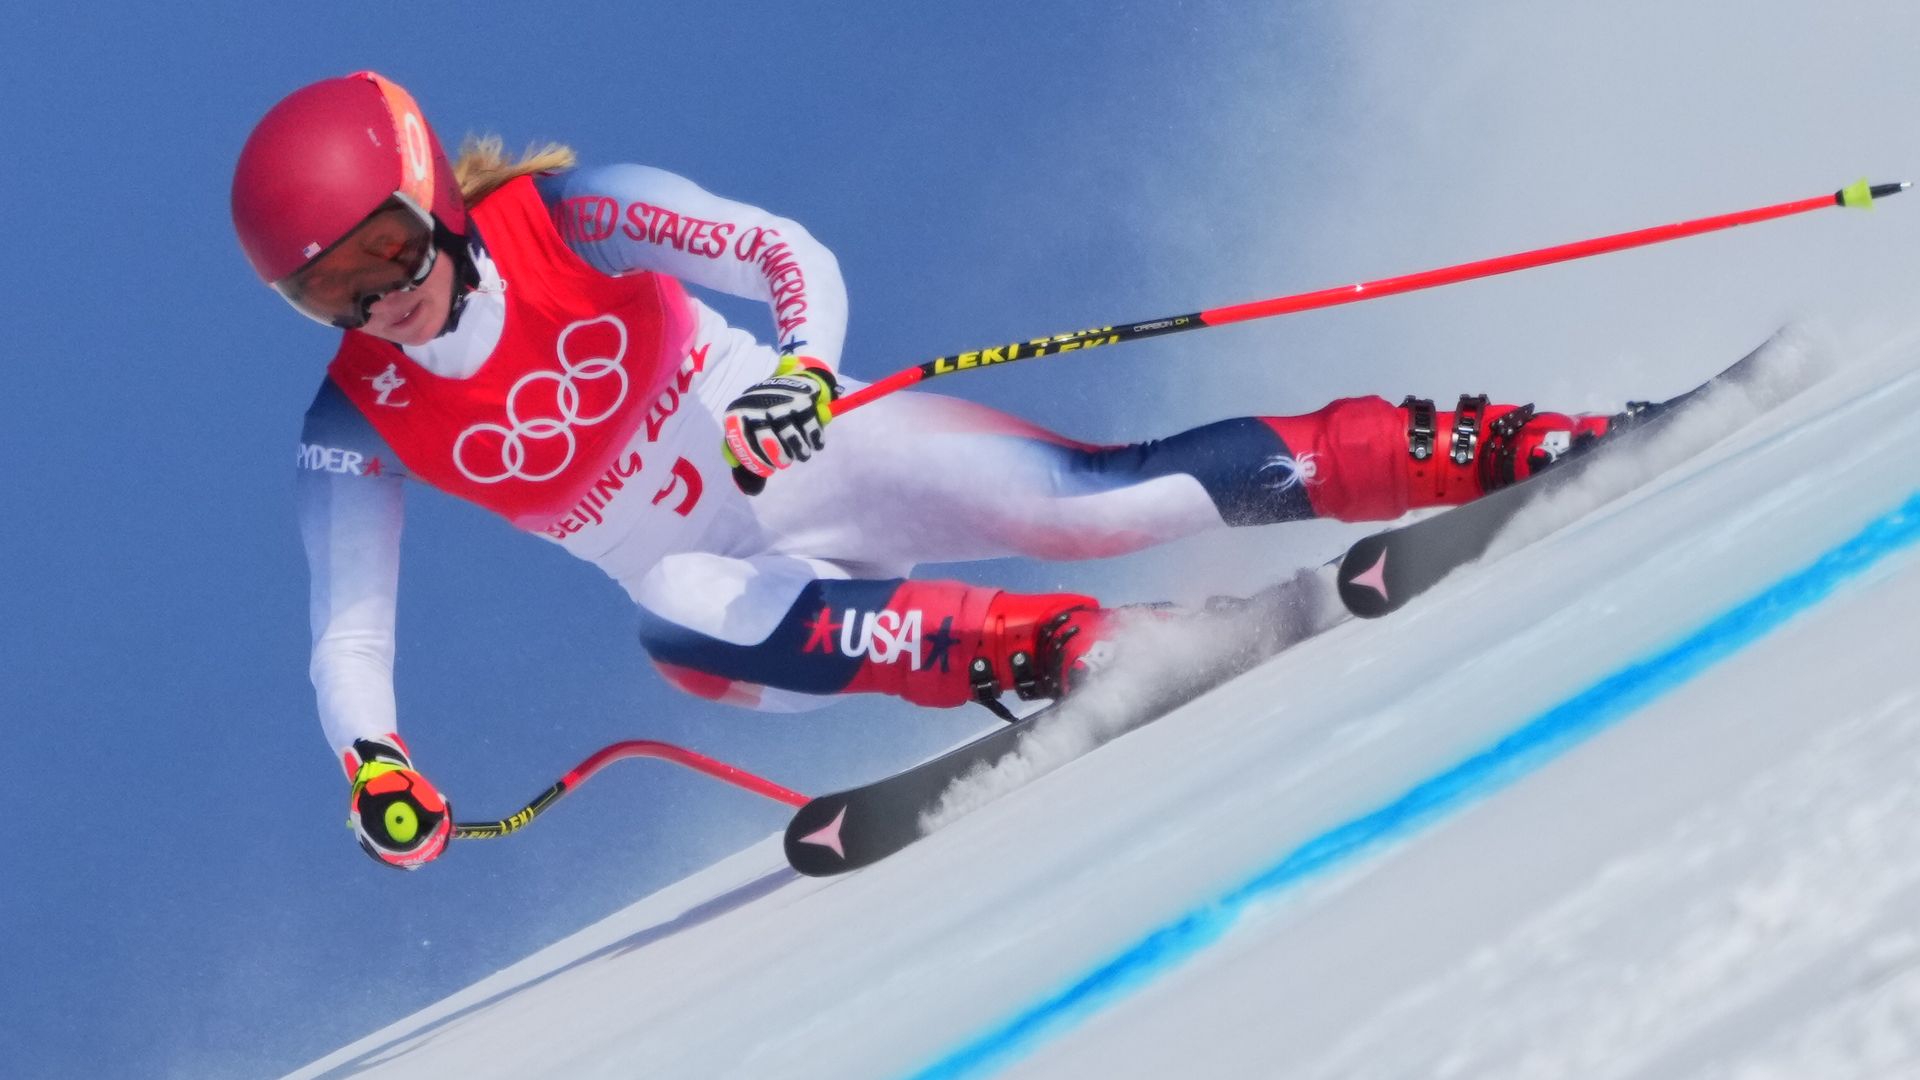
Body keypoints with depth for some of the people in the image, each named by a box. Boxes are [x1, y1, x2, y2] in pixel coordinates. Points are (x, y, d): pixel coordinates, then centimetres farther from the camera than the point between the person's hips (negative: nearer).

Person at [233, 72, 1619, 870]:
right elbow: (348, 638, -8)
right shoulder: (358, 429, -9)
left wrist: (804, 373, -40)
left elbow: (800, 260, -19)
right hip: (715, 574, 2)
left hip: (829, 448, -2)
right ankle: (1060, 650, -37)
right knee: (691, 631, -35)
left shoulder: (563, 219, -18)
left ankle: (1487, 446, -13)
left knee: (1101, 500, -21)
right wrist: (373, 767, -28)